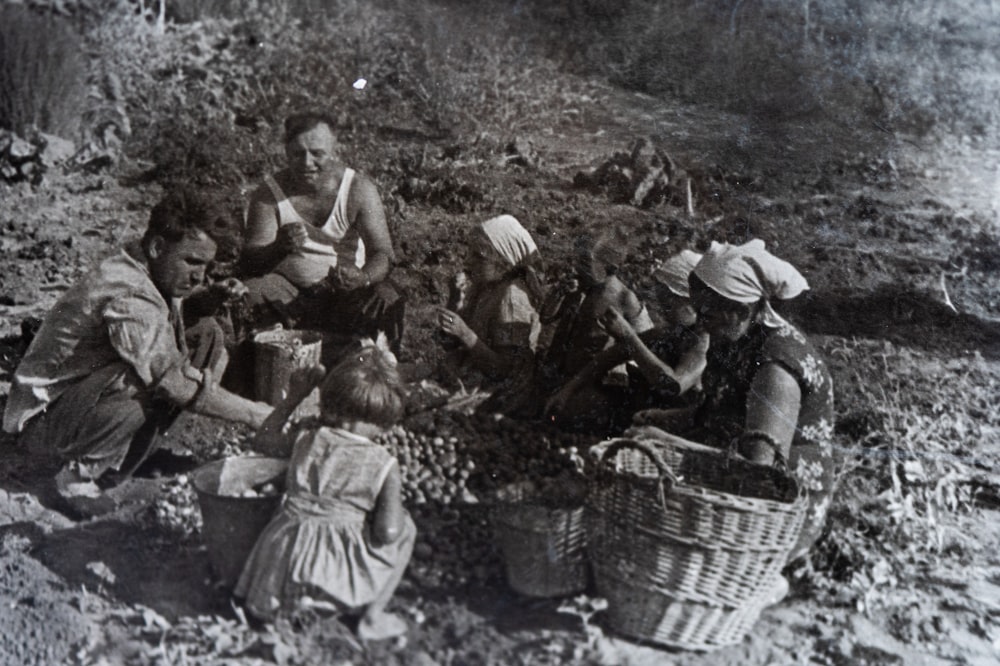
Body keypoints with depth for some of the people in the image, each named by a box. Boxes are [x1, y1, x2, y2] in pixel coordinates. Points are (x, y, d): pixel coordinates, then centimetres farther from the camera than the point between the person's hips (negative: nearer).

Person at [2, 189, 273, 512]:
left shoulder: (155, 278, -1)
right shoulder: (127, 297, -30)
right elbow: (178, 385, -34)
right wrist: (255, 415, -29)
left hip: (88, 393, 9)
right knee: (149, 377, -37)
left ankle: (116, 460, 0)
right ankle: (79, 474, -11)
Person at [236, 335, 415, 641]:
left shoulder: (307, 437, -4)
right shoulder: (384, 465, -12)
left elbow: (263, 440, 18)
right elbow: (387, 532, -15)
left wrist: (295, 396, 21)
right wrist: (394, 510, 8)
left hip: (285, 559, 4)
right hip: (338, 569, -4)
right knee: (405, 527, 19)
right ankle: (373, 617, 16)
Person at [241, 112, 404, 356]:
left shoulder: (359, 188, -10)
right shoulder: (269, 193, -9)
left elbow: (383, 254, -14)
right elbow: (251, 263, -13)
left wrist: (363, 278, -38)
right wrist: (280, 248, -37)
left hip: (347, 290, 0)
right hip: (288, 293, 0)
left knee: (387, 304, -28)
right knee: (248, 294, -28)